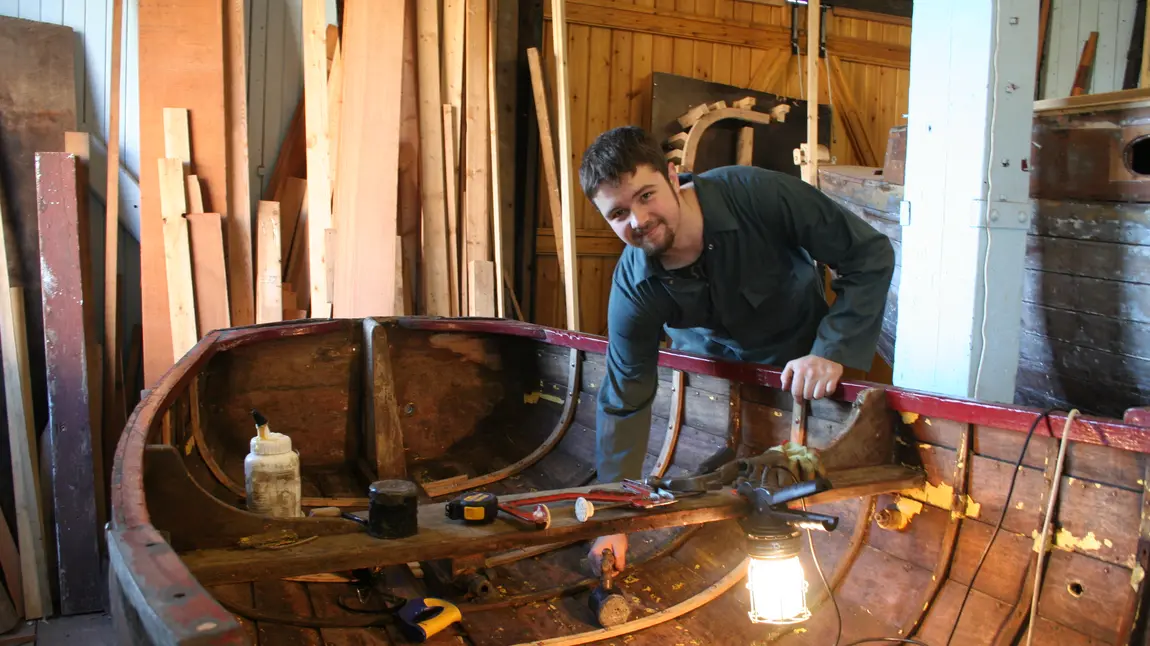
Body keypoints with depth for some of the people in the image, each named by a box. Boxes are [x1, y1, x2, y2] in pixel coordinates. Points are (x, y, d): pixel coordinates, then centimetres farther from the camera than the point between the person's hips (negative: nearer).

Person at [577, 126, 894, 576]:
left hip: (802, 354, 0)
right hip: (711, 358, 1)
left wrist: (833, 351, -36)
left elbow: (870, 254, -27)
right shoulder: (633, 291, -28)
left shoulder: (756, 194, -36)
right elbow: (623, 404, -20)